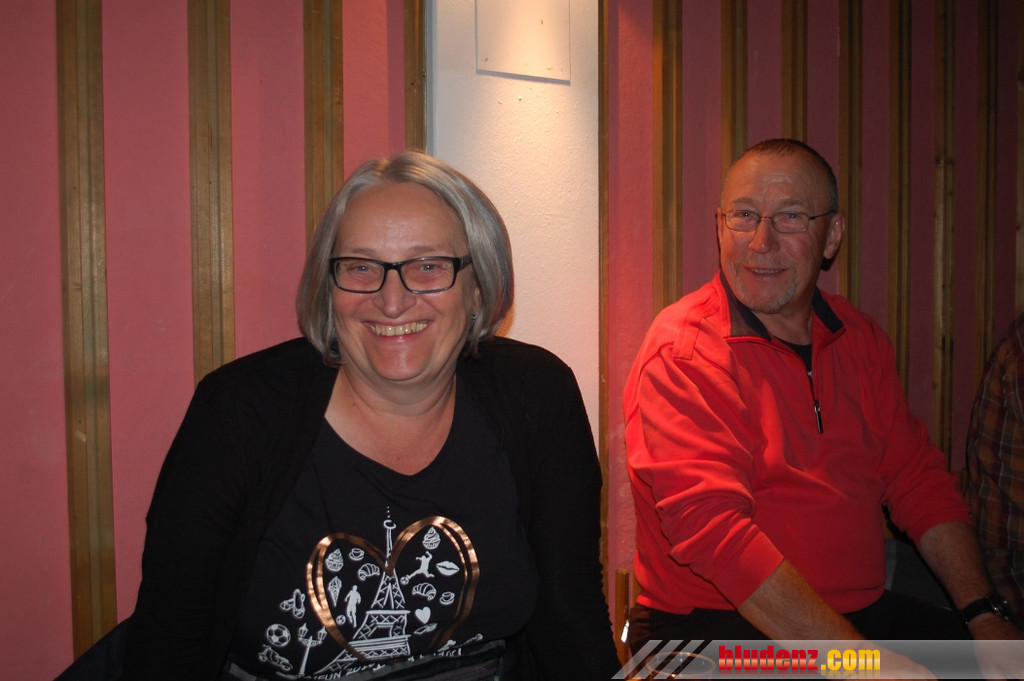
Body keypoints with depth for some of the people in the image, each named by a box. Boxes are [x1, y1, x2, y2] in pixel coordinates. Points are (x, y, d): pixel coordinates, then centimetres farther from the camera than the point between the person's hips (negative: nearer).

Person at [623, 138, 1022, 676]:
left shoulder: (858, 338, 10)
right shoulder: (683, 353, -13)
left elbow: (916, 477, 14)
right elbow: (711, 527, -22)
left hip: (867, 613, 7)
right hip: (719, 627, -7)